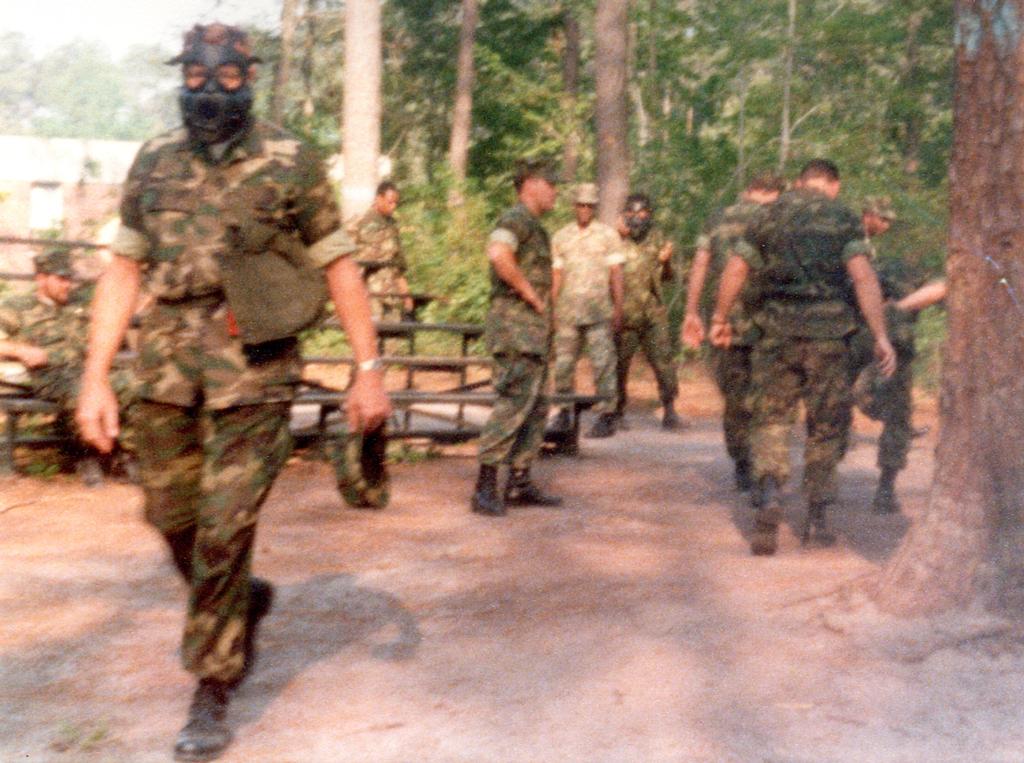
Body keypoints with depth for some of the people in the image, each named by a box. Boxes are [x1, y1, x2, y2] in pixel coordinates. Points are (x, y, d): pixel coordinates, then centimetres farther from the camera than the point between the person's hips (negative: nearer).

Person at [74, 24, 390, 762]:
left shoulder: (290, 164, -4)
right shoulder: (153, 163, 7)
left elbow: (339, 267, -1)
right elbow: (124, 270, 9)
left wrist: (370, 368, -5)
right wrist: (96, 376, 4)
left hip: (252, 373, -4)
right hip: (166, 369, 4)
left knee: (223, 531, -5)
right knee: (174, 518, 12)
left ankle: (213, 694, 10)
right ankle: (245, 598, 42)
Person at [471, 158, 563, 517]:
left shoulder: (535, 227, 22)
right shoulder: (515, 219, -10)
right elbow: (499, 254, -30)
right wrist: (531, 295, -21)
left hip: (534, 330, 10)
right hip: (515, 326, -10)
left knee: (535, 408, 12)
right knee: (514, 402, -14)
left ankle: (519, 483, 17)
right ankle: (485, 486, -14)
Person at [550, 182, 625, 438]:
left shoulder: (608, 234, 5)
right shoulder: (560, 237, 12)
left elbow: (616, 273, 3)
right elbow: (557, 276, 12)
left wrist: (618, 308, -4)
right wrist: (552, 310, 6)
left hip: (599, 311, -3)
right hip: (568, 311, 3)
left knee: (603, 363, -4)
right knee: (563, 362, 3)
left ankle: (607, 416, 0)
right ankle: (564, 412, 14)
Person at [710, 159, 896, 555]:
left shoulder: (769, 215, 9)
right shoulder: (844, 218, 1)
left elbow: (735, 269, 7)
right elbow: (863, 276, -10)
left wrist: (720, 319, 20)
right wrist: (880, 336, -10)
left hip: (777, 330, 1)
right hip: (828, 330, -1)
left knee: (771, 417, 7)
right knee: (826, 426, 9)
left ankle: (768, 491, -19)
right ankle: (816, 519, 13)